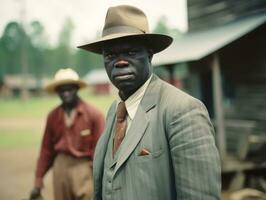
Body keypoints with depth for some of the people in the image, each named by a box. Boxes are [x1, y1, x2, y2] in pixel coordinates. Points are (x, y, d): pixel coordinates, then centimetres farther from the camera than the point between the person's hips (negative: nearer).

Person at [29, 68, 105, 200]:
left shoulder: (93, 114, -6)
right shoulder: (53, 116, 6)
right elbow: (47, 149, 11)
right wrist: (38, 180, 11)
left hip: (84, 166, -4)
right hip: (61, 165, 4)